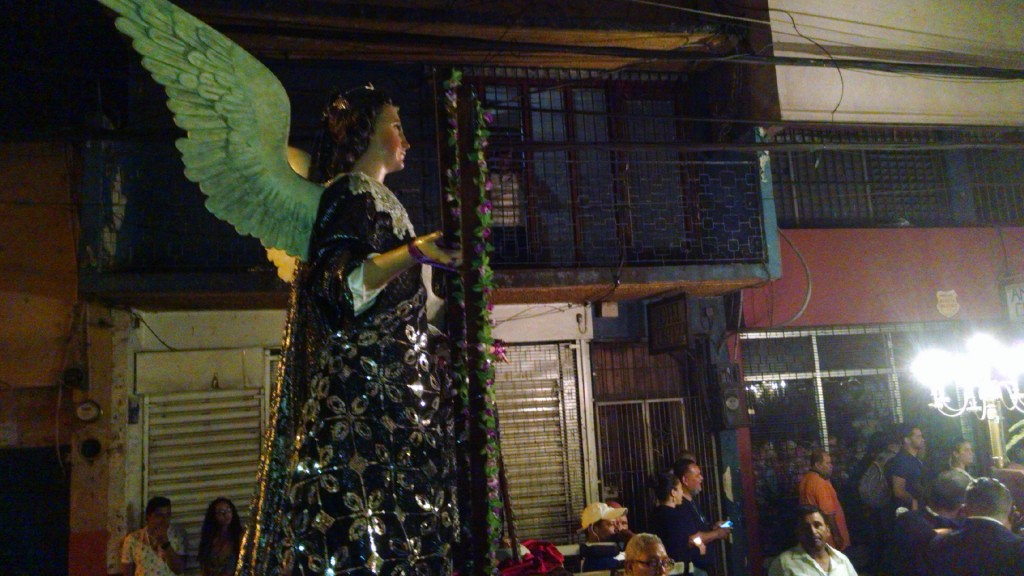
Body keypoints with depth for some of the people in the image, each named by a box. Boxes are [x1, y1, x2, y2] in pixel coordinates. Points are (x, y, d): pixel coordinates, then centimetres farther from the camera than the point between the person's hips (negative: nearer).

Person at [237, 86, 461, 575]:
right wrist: (414, 252, -29)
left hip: (392, 390, 9)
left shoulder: (374, 199, 23)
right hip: (367, 392, -9)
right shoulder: (350, 195, -4)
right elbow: (339, 287, -19)